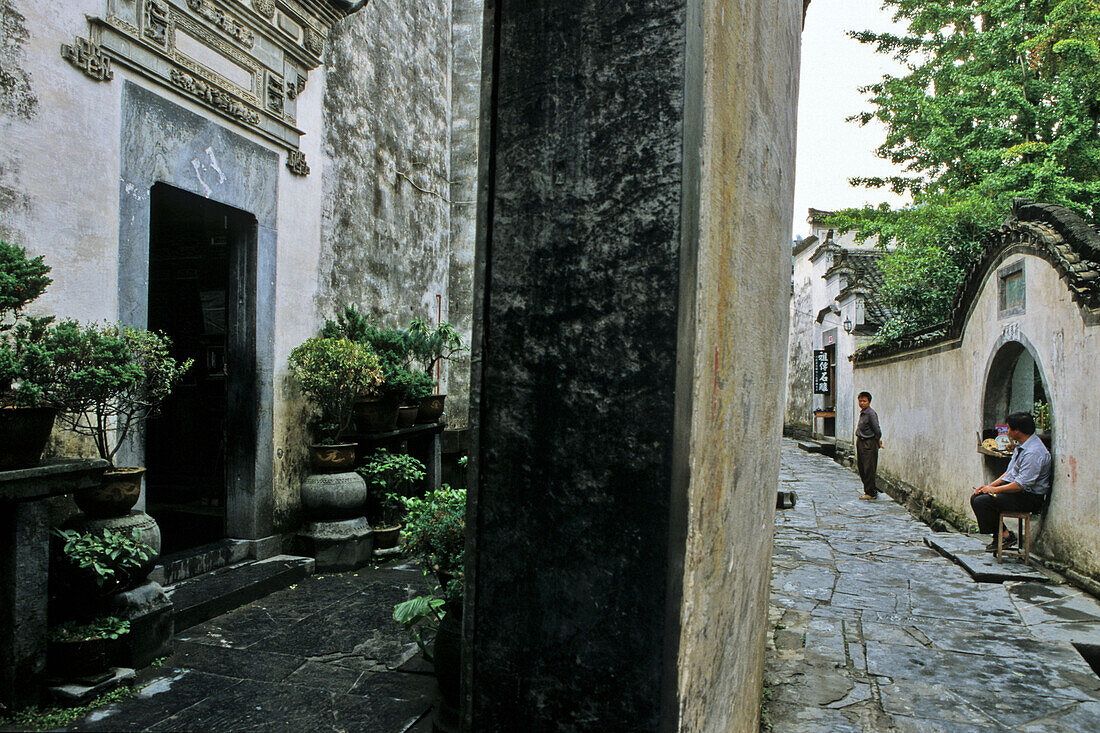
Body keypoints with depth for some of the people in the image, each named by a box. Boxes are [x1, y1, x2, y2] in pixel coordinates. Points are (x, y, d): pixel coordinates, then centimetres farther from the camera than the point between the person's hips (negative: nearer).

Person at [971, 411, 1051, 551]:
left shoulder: (1034, 453, -24)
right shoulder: (1021, 445, 9)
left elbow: (1021, 485, -26)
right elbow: (1010, 472, 17)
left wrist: (994, 489, -15)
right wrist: (990, 485, 6)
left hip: (1030, 497, -10)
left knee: (982, 501, -22)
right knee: (975, 497, -2)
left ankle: (1005, 536, -3)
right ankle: (1000, 534, 4)